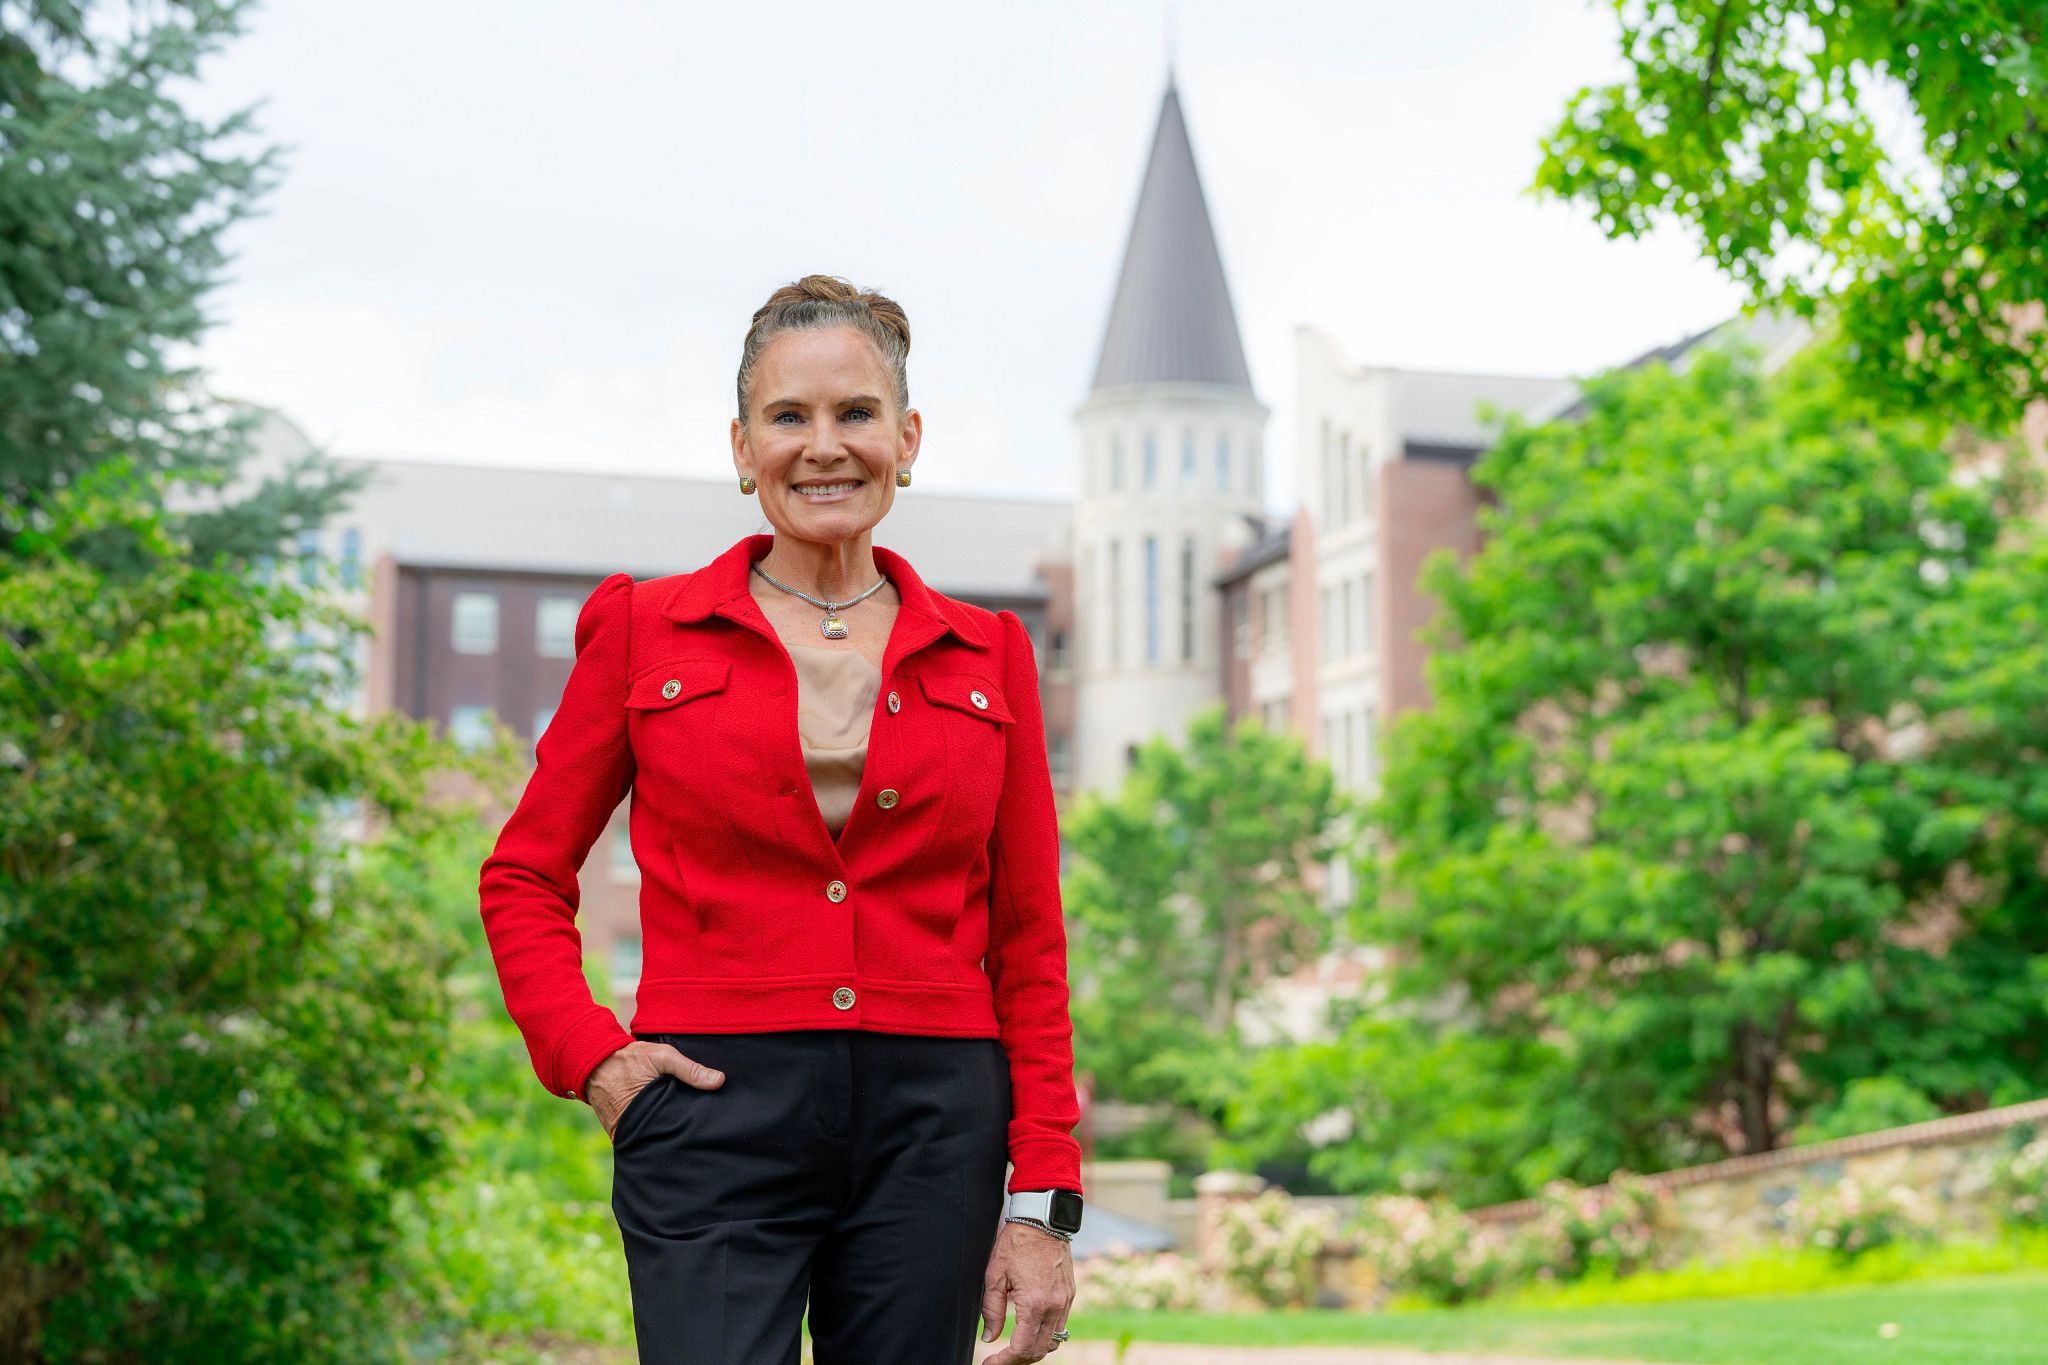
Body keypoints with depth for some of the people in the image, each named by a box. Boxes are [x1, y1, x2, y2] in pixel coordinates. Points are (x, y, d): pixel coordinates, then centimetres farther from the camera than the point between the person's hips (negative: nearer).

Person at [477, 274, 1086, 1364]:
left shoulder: (986, 657, 10)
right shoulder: (646, 631, 6)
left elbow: (1028, 945, 9)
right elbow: (524, 877, 12)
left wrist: (1044, 1203, 3)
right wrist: (588, 1054, -4)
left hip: (932, 1130, 2)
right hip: (718, 1120, -2)